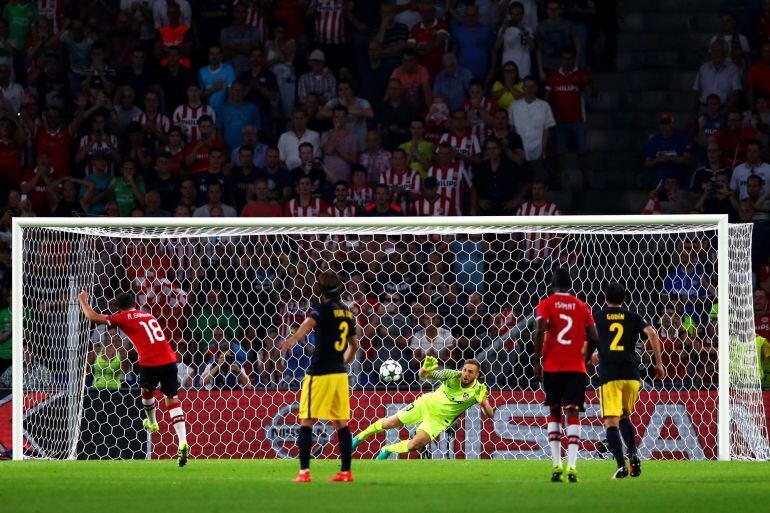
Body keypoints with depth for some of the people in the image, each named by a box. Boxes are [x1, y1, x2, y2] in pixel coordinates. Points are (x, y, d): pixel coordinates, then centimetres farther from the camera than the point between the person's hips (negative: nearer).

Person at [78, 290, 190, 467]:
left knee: (146, 391, 28)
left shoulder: (123, 318, 5)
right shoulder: (149, 315, 22)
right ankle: (183, 443, -11)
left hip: (150, 363, -4)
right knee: (173, 400, 4)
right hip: (169, 359, 4)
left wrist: (83, 300, 25)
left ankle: (151, 423, 52)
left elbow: (93, 317, 10)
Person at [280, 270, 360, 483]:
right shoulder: (347, 312, 13)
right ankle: (346, 472, 7)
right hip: (340, 374, 7)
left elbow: (309, 323, -32)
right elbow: (354, 344, 24)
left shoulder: (323, 309, -9)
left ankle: (304, 471, -10)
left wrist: (293, 339, -51)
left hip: (319, 373, -7)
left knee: (306, 421, -3)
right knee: (341, 423, 8)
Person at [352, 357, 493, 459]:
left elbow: (490, 414, -28)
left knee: (415, 445, -20)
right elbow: (424, 375, -22)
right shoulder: (453, 375, -22)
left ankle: (387, 450, 11)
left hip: (439, 419, -1)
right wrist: (426, 370, -47)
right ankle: (361, 437, 34)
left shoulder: (478, 390, -23)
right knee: (388, 423, 5)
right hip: (427, 404, 1)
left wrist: (482, 402, -49)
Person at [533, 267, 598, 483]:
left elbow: (540, 330, -14)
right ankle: (571, 466, -19)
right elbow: (594, 337, 3)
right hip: (576, 367, 0)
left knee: (554, 413, 13)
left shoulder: (546, 305, 0)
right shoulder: (582, 306, 6)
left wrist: (537, 361, -7)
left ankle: (556, 465, 6)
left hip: (552, 366, 0)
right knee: (573, 413, -3)